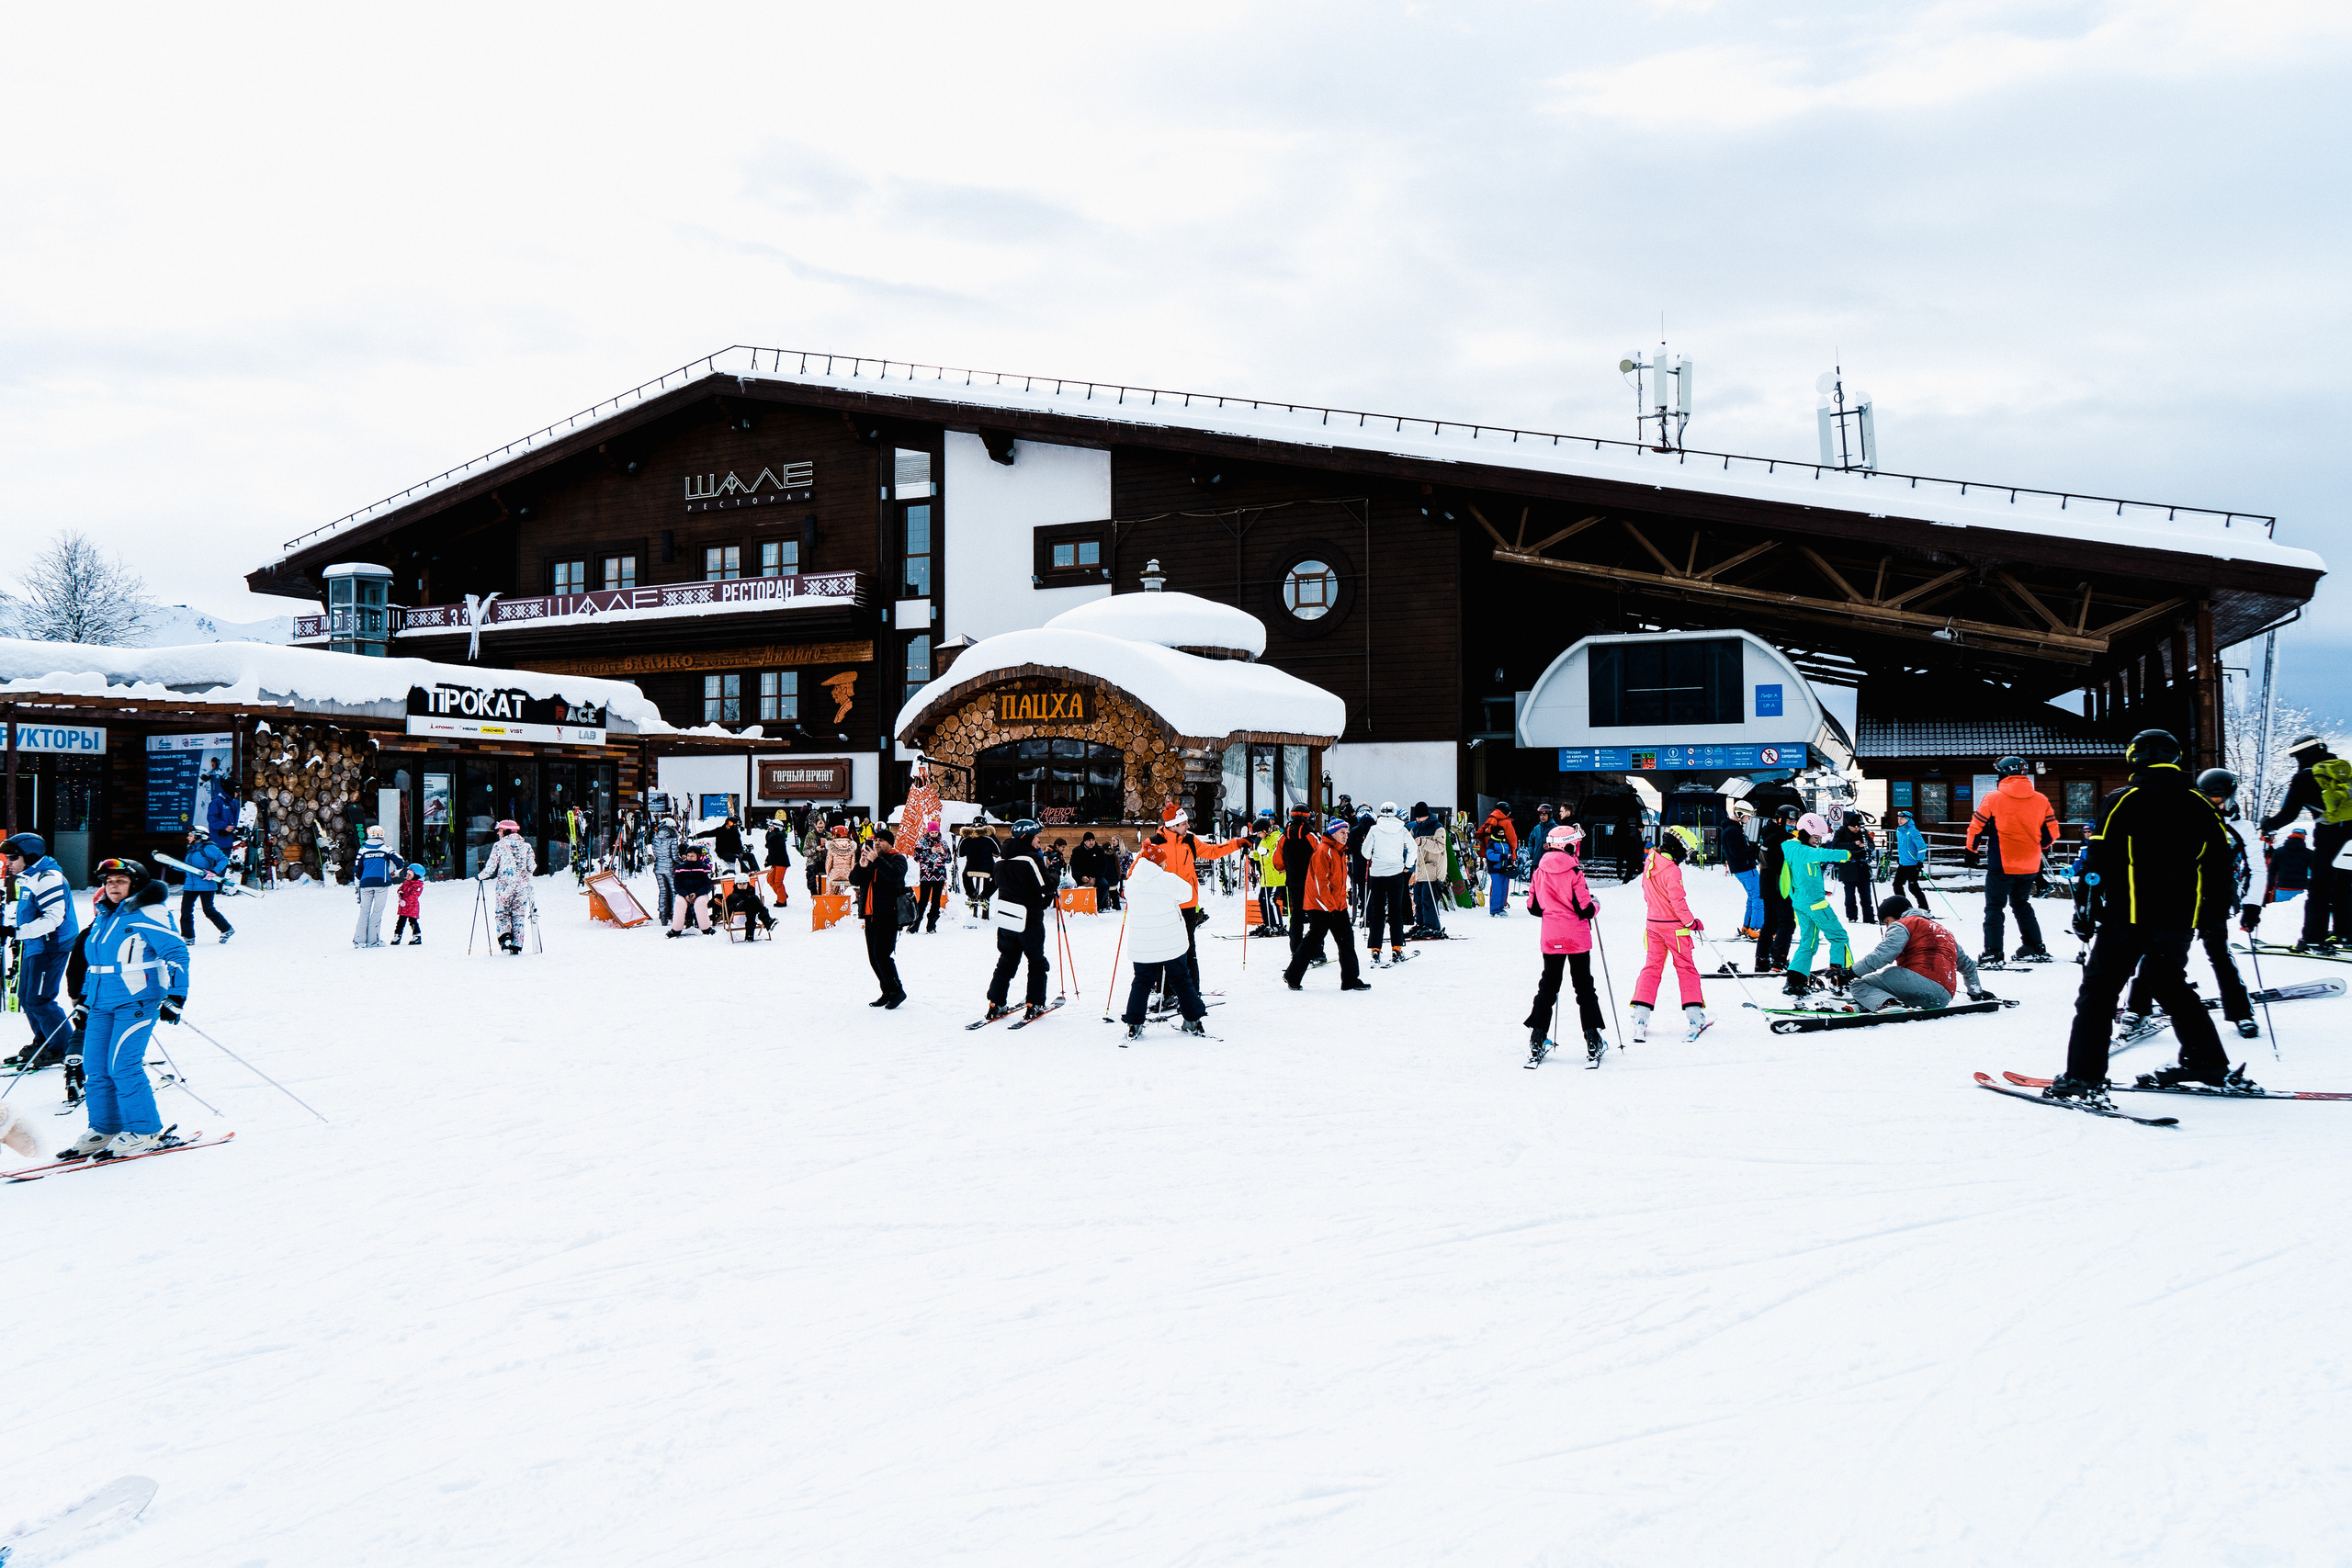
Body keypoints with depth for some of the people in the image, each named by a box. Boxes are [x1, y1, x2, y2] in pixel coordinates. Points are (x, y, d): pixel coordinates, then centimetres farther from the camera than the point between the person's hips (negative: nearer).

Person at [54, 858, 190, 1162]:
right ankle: (104, 1129, 15)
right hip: (102, 1004, 8)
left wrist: (175, 998, -15)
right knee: (95, 1067, 4)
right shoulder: (103, 918, 15)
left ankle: (145, 1131, -5)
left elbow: (177, 954, -11)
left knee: (123, 1065, -13)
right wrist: (84, 996, 25)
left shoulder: (146, 915, -8)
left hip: (137, 1001, -8)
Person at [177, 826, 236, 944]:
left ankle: (227, 930, 11)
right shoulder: (191, 849, 16)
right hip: (190, 885, 8)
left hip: (206, 885, -8)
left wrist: (214, 872, -25)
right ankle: (188, 936, 7)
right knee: (185, 910, 0)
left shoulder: (208, 848, -9)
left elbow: (224, 859, -15)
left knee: (208, 910, -6)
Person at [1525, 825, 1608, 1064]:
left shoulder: (1539, 871, 0)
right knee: (1584, 986, 6)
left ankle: (1537, 1039, 8)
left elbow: (1533, 907, 6)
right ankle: (1592, 1040, 6)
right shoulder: (1574, 872, -15)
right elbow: (1584, 909, -15)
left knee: (1548, 986, 12)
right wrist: (1595, 905, 7)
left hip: (1550, 937, 4)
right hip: (1577, 937, -4)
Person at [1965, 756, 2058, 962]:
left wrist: (1971, 851, 12)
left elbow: (1976, 828, -4)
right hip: (2030, 865, 4)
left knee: (1994, 906, 4)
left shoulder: (1993, 799, -9)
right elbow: (2052, 832, 6)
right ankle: (2036, 949, 21)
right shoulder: (2041, 800, 1)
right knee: (2022, 904, 22)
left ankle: (1992, 953, -5)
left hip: (2001, 864, -4)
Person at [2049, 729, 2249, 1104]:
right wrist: (2210, 908, 21)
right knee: (2171, 986, 24)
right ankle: (2210, 1064, 26)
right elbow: (2224, 854, 12)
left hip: (2129, 918, -5)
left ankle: (2085, 1078, -10)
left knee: (2098, 991, -2)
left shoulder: (2123, 801, -6)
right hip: (2180, 920, 5)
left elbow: (2099, 859, -10)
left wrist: (2089, 906, -3)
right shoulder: (2199, 805, 9)